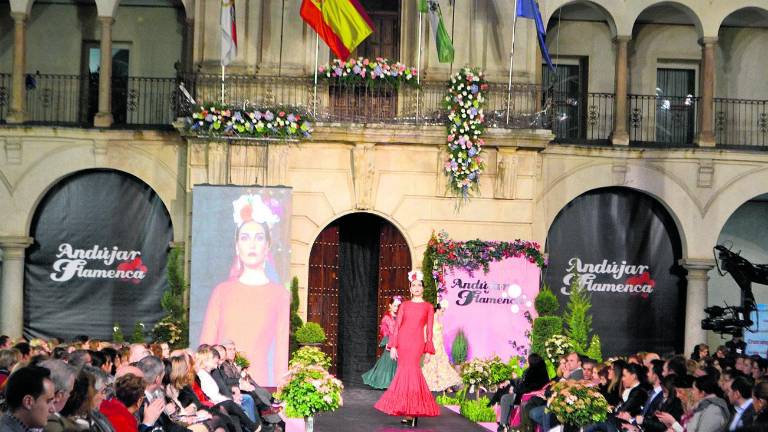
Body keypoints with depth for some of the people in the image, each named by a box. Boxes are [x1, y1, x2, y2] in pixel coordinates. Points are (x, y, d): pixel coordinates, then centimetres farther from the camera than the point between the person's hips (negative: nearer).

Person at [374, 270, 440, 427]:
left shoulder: (428, 307, 9)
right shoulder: (405, 305, 13)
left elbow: (429, 330, 7)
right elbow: (397, 326, 9)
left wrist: (429, 350, 0)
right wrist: (393, 346, 1)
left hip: (417, 341, -2)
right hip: (402, 339, 2)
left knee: (409, 370, -12)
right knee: (405, 371, 0)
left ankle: (411, 412, -6)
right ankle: (410, 412, 7)